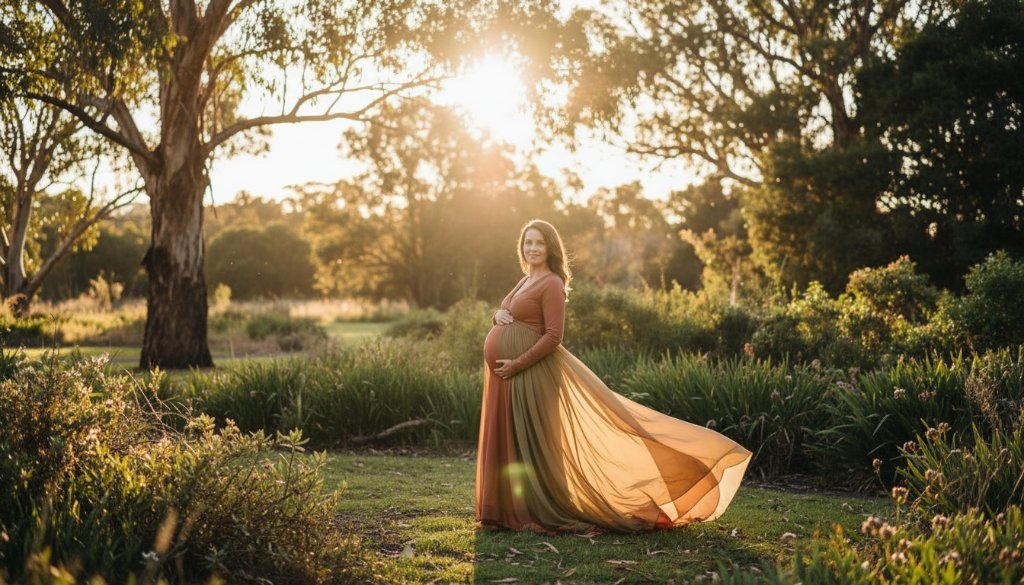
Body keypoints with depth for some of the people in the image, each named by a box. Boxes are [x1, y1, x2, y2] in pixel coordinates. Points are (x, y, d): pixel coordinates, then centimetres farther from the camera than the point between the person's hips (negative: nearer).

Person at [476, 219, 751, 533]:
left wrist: (517, 364, -20)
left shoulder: (552, 284, -10)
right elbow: (508, 318, 23)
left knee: (529, 444, -4)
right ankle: (513, 509, 18)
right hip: (504, 375, 9)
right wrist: (498, 315, 0)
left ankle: (542, 512, 4)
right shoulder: (526, 281, 17)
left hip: (530, 372, -9)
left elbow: (553, 336, -17)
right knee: (507, 441, 11)